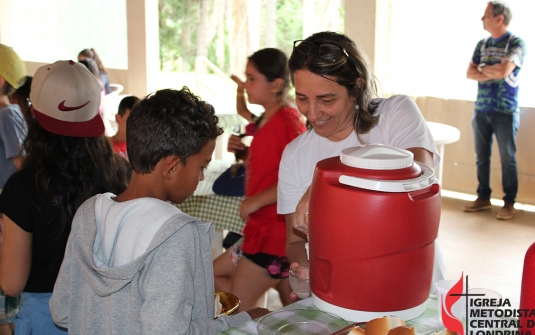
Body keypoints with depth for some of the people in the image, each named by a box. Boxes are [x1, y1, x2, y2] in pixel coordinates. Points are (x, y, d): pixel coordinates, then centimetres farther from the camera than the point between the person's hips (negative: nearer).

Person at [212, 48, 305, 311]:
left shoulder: (287, 119, -17)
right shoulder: (265, 122, 13)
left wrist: (255, 201, -21)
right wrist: (243, 151, 5)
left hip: (275, 232, -10)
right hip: (261, 228, 10)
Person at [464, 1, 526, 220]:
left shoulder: (516, 43, -7)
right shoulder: (482, 44, 11)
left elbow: (503, 70, -20)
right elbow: (470, 73, 4)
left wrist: (482, 69, -3)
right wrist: (493, 73, -11)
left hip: (505, 112, -5)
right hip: (481, 110, 5)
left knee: (507, 159, 1)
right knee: (481, 157, 9)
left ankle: (509, 203, 10)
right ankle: (483, 198, 20)